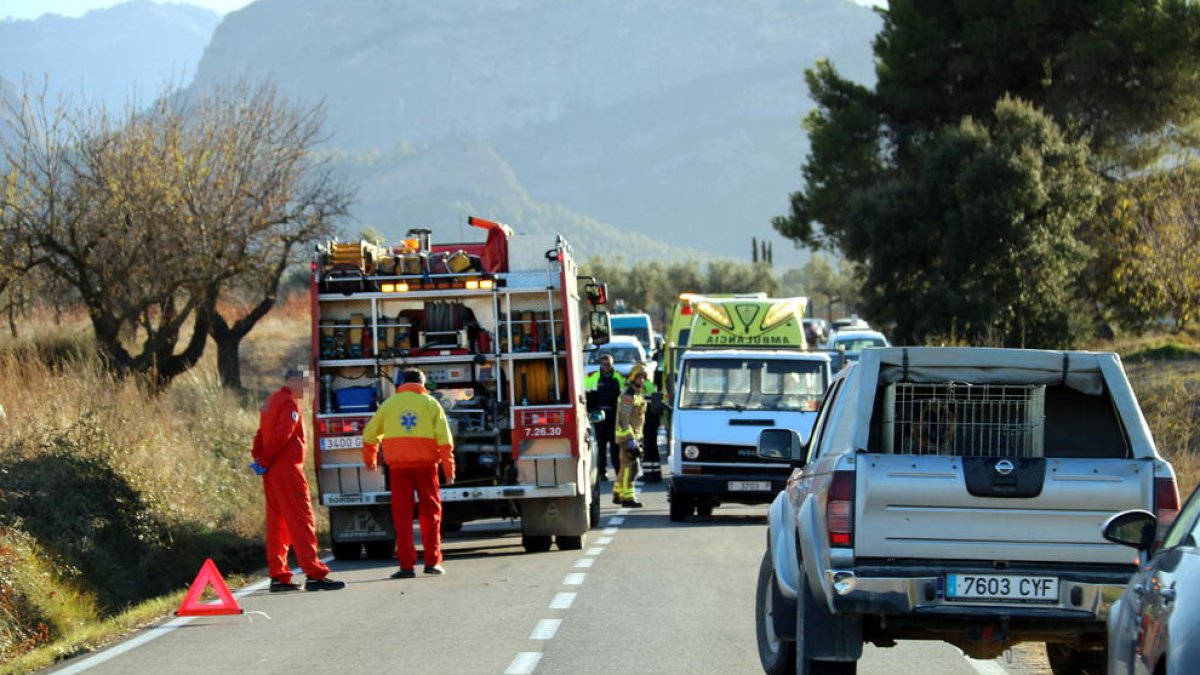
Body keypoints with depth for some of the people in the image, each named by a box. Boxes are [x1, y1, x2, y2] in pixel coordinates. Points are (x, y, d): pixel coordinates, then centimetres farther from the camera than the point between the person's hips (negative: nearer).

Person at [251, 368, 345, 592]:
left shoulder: (272, 401, 19)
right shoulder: (289, 404, -12)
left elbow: (261, 434, 19)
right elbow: (281, 436, -21)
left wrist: (259, 458, 9)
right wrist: (266, 461, -13)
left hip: (272, 472, 10)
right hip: (287, 469, -10)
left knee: (277, 524, 11)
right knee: (301, 521, -11)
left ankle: (278, 576, 11)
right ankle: (314, 575, -15)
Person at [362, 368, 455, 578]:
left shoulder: (390, 403, 9)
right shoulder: (430, 403, 5)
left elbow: (370, 434, 14)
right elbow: (444, 439, -3)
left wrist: (369, 459, 30)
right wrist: (448, 468, 0)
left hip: (398, 466, 1)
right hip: (425, 464, -1)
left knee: (402, 515, 3)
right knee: (430, 512, 10)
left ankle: (407, 565, -2)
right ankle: (432, 561, 8)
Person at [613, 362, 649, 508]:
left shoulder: (639, 394, 16)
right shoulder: (628, 395, -15)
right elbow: (623, 419, -21)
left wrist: (639, 438, 23)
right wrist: (630, 440, -24)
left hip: (634, 436, 10)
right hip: (626, 436, -10)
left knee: (626, 466, 15)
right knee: (630, 465, -12)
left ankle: (618, 494, 24)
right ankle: (627, 498, -13)